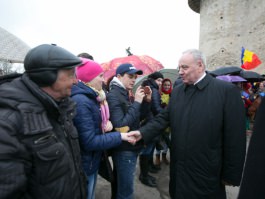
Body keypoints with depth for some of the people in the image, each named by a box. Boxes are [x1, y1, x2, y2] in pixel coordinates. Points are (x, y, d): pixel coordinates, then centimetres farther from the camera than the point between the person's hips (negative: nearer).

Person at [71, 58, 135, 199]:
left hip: (92, 160, 9)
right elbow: (90, 142, -28)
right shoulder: (81, 101, -27)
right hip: (85, 164, -9)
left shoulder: (91, 97, 4)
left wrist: (107, 122, -6)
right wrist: (120, 136, -21)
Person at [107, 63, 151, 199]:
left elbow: (139, 118, 12)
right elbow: (121, 127, -25)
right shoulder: (113, 96, -18)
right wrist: (136, 102, -22)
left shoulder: (126, 94, 7)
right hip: (124, 150, -8)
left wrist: (146, 101, -3)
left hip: (130, 147, 8)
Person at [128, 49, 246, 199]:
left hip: (206, 170, -4)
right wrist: (142, 133, -12)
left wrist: (231, 174, -8)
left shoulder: (227, 90, -13)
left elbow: (235, 137, -13)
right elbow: (164, 118, 2)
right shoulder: (177, 91, 3)